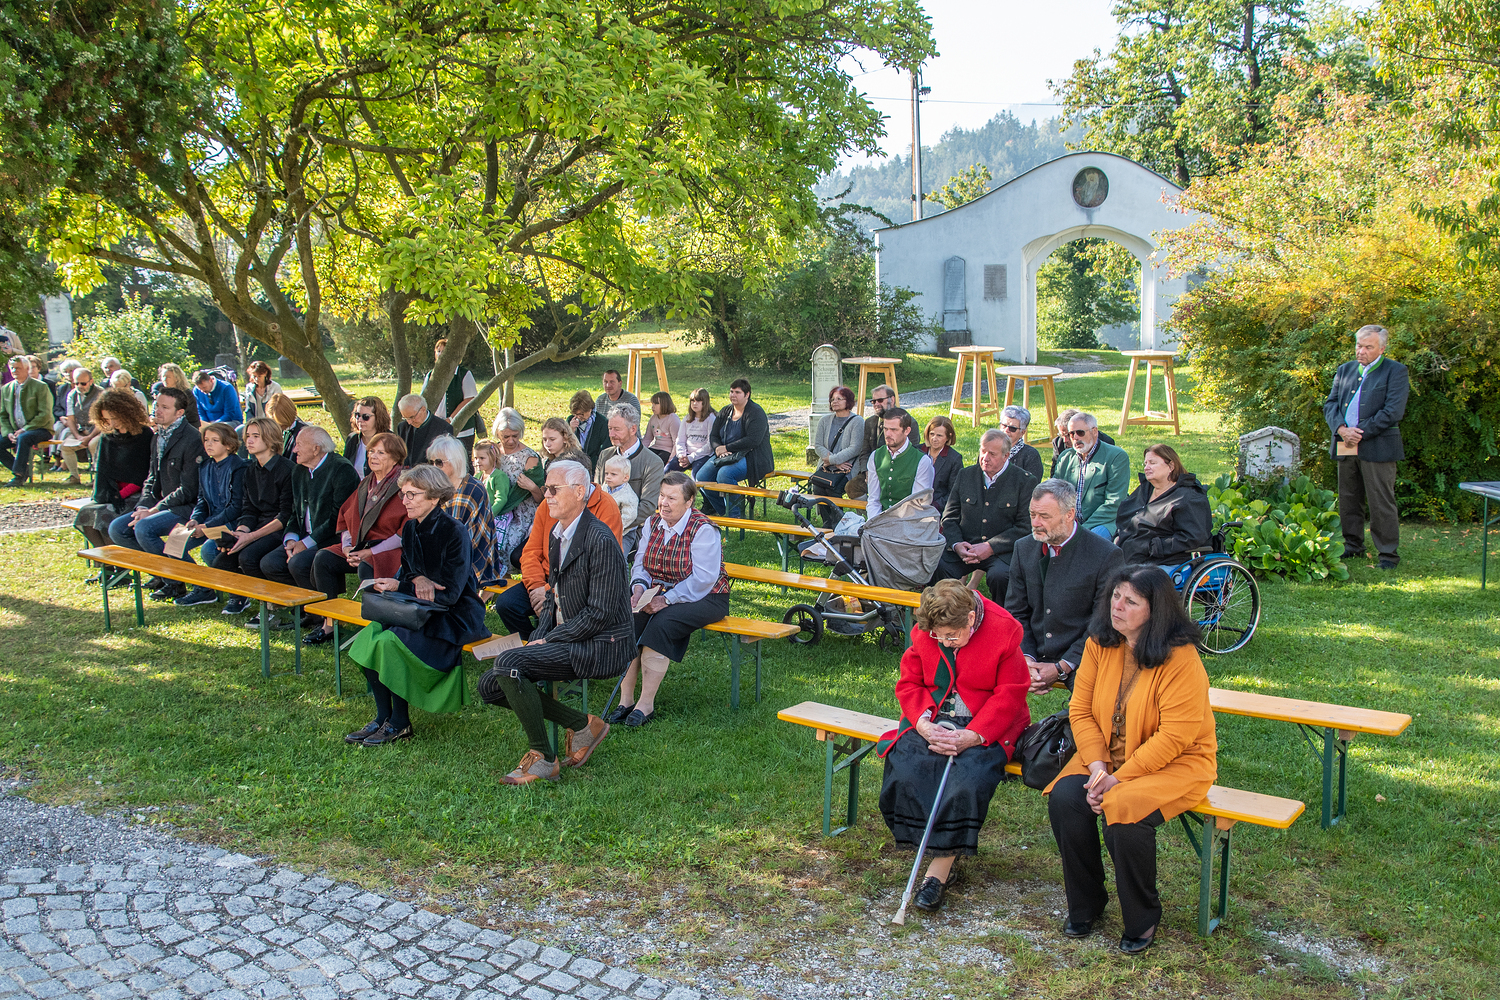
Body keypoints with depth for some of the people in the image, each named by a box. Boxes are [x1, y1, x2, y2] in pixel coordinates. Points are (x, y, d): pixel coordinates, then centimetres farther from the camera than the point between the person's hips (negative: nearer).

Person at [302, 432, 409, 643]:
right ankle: (329, 624, -11)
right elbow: (346, 518, 21)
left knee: (366, 569, -36)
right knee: (322, 558, -13)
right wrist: (347, 546, 0)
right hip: (361, 548, 8)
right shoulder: (365, 484, 16)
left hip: (391, 551, -8)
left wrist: (371, 552, -17)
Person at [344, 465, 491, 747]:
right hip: (421, 608, 8)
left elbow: (449, 594, -19)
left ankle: (400, 723, -11)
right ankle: (382, 716, -4)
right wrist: (417, 579, -13)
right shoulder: (410, 528, 5)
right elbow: (407, 569, 13)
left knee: (390, 641, -27)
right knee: (367, 637, -15)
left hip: (456, 616, -7)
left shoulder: (455, 533, -18)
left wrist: (399, 587, -18)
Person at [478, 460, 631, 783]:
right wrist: (538, 637, 1)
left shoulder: (600, 541, -18)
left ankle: (543, 758, -10)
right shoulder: (556, 534, 11)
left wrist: (547, 640, -16)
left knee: (508, 662, -25)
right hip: (564, 638, 10)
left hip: (600, 646, -10)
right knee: (490, 686, 0)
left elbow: (600, 614, -20)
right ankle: (582, 724, 6)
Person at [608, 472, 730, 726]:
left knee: (660, 623, -32)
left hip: (703, 599, -6)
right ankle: (625, 699, -18)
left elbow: (702, 580, -20)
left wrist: (667, 600, -26)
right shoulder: (653, 522, 7)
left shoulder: (703, 530, -14)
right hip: (659, 594, 6)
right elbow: (641, 563, 9)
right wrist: (639, 586, -13)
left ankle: (646, 704, -25)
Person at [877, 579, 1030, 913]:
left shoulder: (1003, 632, -12)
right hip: (933, 720, 3)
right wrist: (923, 723, -15)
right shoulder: (923, 633, -2)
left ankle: (940, 866, -20)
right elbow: (909, 683, 5)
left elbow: (1009, 695, -11)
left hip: (986, 726, -3)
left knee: (969, 778, -32)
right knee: (904, 769, -25)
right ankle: (945, 851, -12)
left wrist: (972, 736, -22)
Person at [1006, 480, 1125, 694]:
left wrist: (1061, 668, -14)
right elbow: (1015, 613, 10)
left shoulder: (1107, 556, -8)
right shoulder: (1024, 548, 7)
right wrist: (1026, 659, -7)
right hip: (1034, 657, 4)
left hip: (1080, 660, -4)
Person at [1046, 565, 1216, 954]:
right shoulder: (1099, 644, -2)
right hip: (1108, 757, 6)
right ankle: (1085, 905, 2)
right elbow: (1081, 710, 0)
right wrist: (1098, 766, -14)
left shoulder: (1181, 659, -20)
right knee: (1064, 798, -20)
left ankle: (1143, 918, -3)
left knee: (1124, 812, -31)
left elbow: (1175, 736, -21)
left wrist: (1120, 778, -23)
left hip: (1177, 764, -5)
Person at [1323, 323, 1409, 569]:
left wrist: (1360, 433, -14)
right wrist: (1342, 429, -10)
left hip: (1377, 447, -6)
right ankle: (1353, 546, 25)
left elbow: (1393, 411, -11)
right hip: (1345, 447, 6)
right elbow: (1330, 403, 9)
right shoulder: (1345, 370, 15)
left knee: (1381, 503, -4)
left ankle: (1389, 554, 3)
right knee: (1348, 500, 12)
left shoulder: (1396, 372, -2)